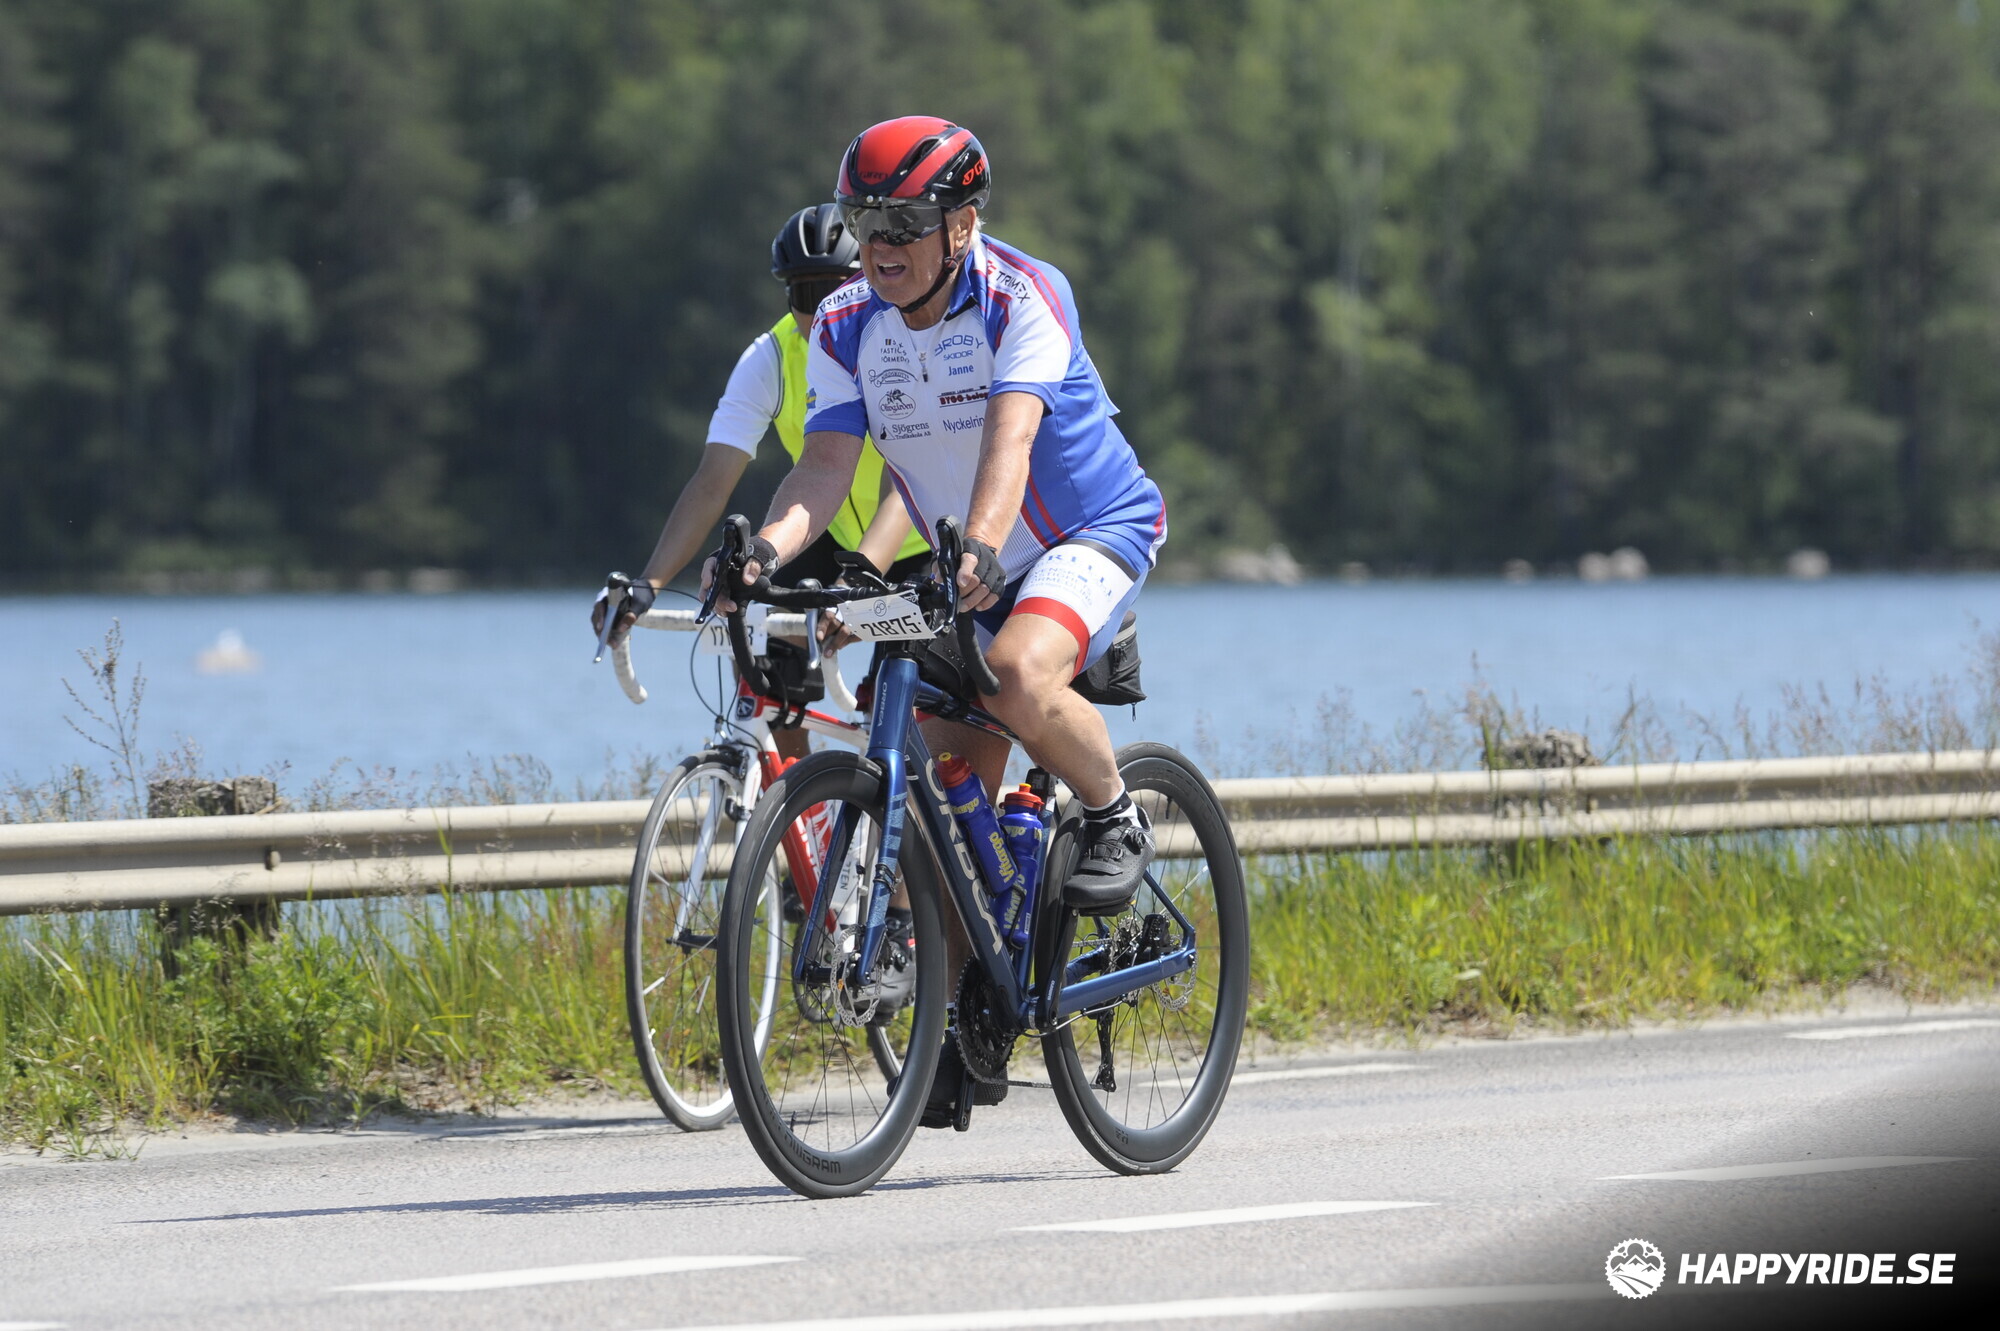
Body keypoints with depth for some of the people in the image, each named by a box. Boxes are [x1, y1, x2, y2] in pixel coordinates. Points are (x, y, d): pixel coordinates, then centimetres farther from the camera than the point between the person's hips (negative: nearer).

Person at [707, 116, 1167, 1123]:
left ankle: (1115, 820, -8)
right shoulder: (847, 329, -7)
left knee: (1019, 676, -36)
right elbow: (826, 464, -17)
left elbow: (1009, 436, -36)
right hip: (967, 565, 6)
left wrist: (979, 545, -54)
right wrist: (768, 547, -38)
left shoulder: (1024, 298, -22)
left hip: (1095, 532, -6)